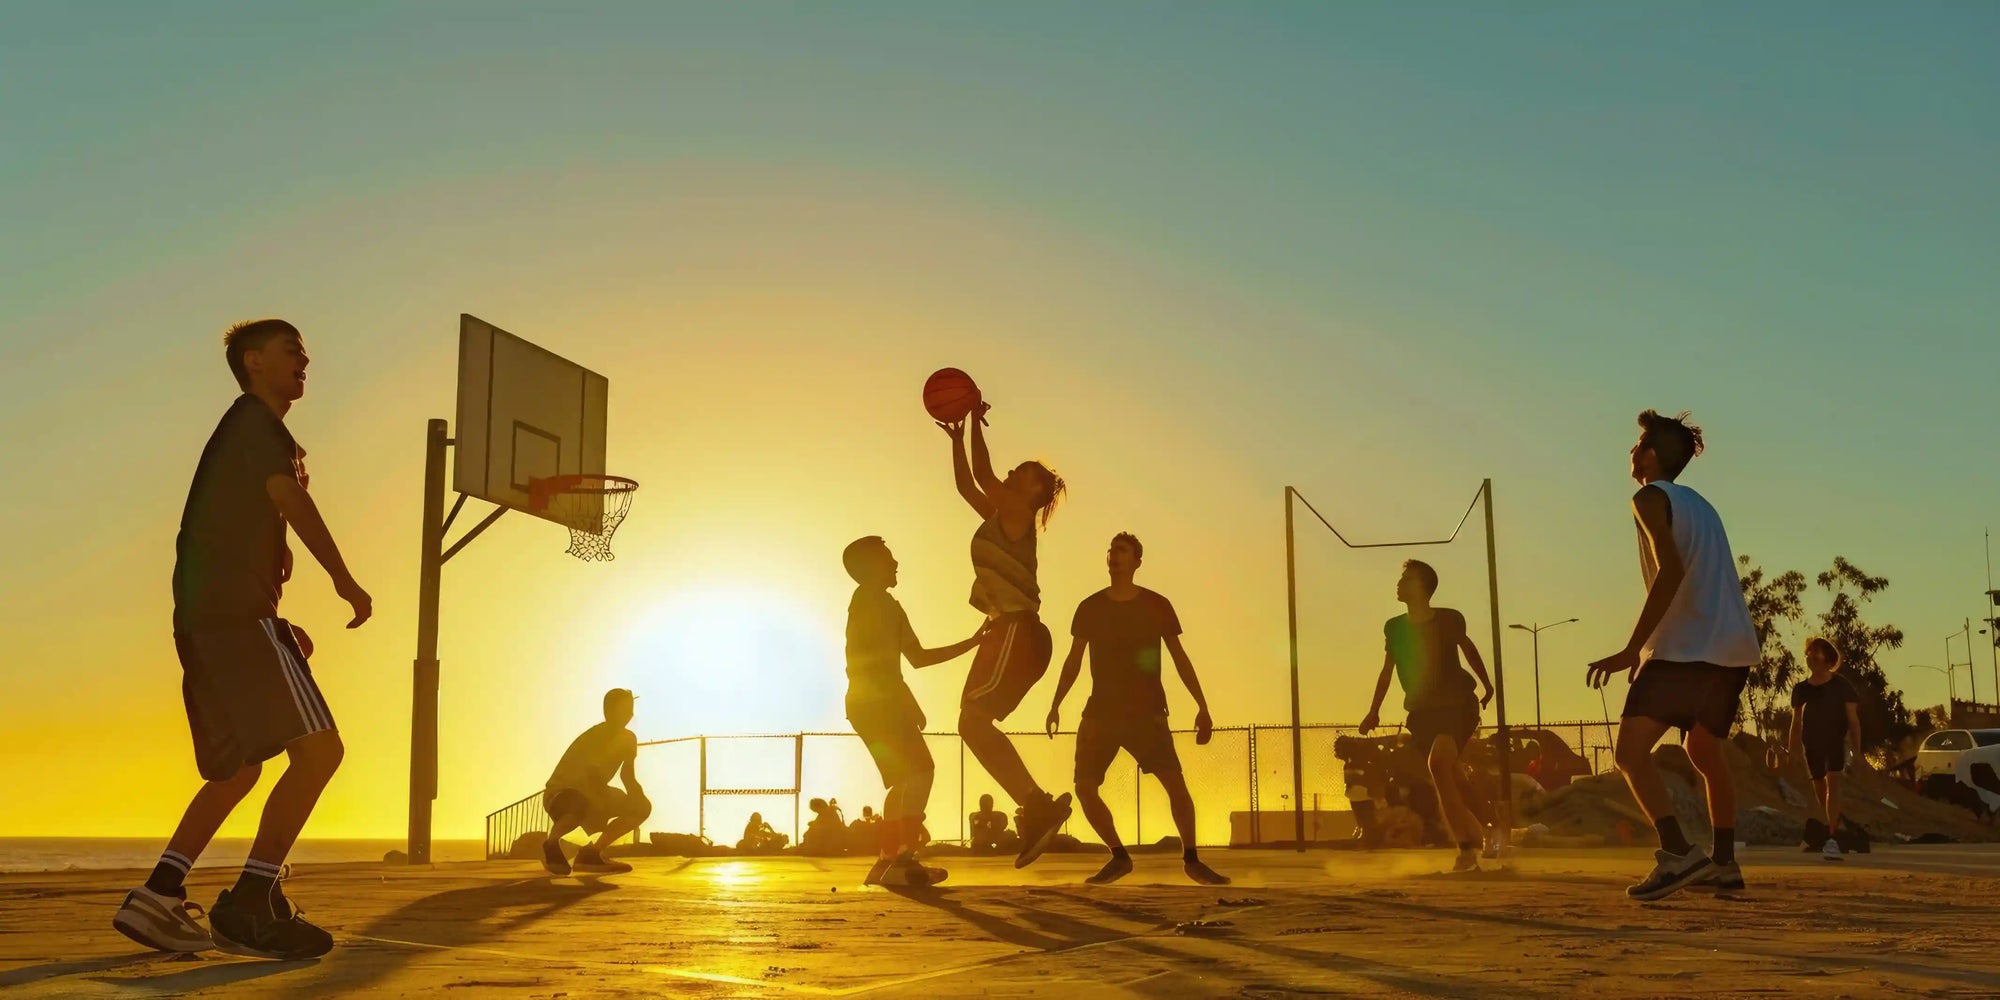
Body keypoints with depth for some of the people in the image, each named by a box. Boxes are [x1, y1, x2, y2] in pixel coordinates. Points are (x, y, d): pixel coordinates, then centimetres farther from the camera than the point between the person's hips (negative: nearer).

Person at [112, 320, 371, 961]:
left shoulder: (241, 430, 27)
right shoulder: (256, 419, -1)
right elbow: (289, 497, -17)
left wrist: (280, 625, 25)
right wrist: (344, 579, -14)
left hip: (204, 619, 10)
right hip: (235, 613, -10)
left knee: (239, 769, 15)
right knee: (318, 747, -15)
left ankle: (155, 900, 11)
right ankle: (251, 903, -16)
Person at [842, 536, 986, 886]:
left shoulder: (884, 605, 25)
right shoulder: (871, 601, -5)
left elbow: (918, 657, 26)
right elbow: (882, 661, -16)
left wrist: (972, 642, 25)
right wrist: (910, 703, -18)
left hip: (874, 705, 10)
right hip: (876, 704, -10)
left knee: (905, 781, 9)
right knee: (920, 772, -17)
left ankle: (887, 861, 8)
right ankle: (903, 860, -23)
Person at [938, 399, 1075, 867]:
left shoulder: (1017, 513, -5)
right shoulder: (1001, 517, 20)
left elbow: (982, 476, -15)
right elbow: (966, 484, 29)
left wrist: (977, 425, -6)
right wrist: (957, 436, 25)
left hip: (1016, 632, -10)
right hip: (1009, 634, 10)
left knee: (973, 719, -17)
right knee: (975, 723, 8)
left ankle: (1037, 805, -22)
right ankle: (1036, 808, 4)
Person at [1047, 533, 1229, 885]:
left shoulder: (1157, 605, 0)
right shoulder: (1089, 608, 4)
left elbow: (1179, 657, 3)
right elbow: (1073, 660, 10)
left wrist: (1202, 707, -2)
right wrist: (1056, 704, 3)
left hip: (1147, 711, -2)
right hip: (1100, 711, 2)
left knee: (1175, 783, -16)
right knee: (1084, 787, -7)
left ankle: (1190, 858, 0)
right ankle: (1119, 856, 10)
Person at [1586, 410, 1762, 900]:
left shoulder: (1651, 498, -4)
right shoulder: (1699, 504, 23)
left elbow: (1671, 571, -18)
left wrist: (1631, 650, -22)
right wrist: (1650, 649, 28)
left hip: (1689, 647, -9)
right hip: (1735, 647, 9)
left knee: (1630, 750, -14)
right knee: (1705, 752, 23)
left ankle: (1679, 854, -26)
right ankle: (1724, 864, 28)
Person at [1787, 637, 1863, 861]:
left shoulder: (1841, 686, -5)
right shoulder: (1801, 689, 3)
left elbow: (1853, 719, -5)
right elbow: (1796, 723, 9)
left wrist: (1857, 752, -11)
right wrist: (1792, 753, 6)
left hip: (1837, 741, -4)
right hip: (1812, 744, 4)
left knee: (1833, 783, -20)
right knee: (1819, 788, 11)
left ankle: (1832, 839, -27)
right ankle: (1835, 825, 36)